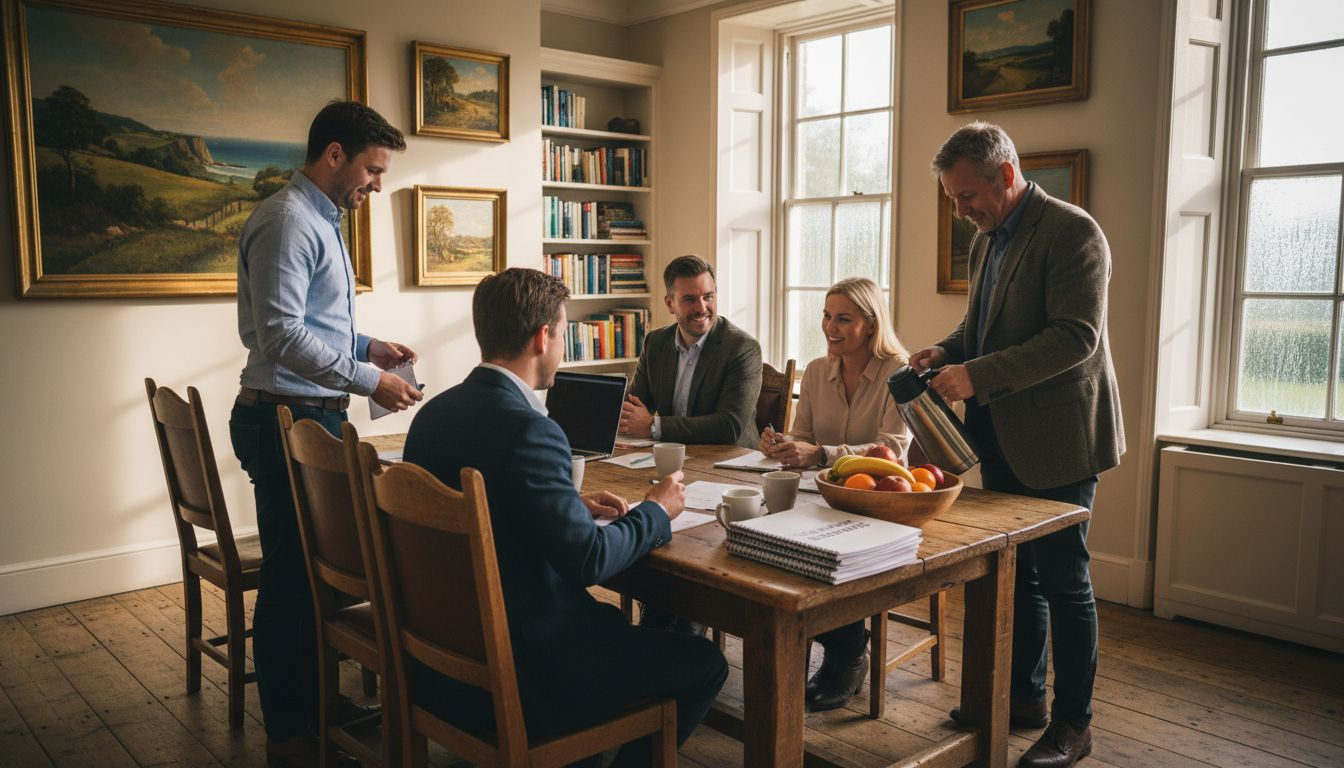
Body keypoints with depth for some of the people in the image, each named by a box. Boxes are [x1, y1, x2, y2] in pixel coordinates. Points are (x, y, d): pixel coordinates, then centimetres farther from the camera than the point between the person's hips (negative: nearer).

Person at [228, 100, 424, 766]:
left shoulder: (321, 221, 19)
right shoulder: (287, 221, -14)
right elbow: (281, 336, -22)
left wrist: (368, 345, 12)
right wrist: (368, 380, -19)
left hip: (316, 418, 10)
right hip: (286, 419, -10)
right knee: (291, 579, -2)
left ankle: (311, 704, 29)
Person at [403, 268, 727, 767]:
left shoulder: (434, 412, 2)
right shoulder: (527, 429, -24)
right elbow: (587, 559, -23)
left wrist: (576, 507, 10)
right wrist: (656, 511, -6)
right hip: (518, 674, -9)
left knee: (614, 624, 32)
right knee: (705, 665, 6)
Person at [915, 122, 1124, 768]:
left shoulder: (1071, 231, -15)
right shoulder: (987, 239, 12)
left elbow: (1076, 337, -24)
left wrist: (978, 375, -27)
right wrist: (946, 352, 2)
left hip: (1056, 437, -8)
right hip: (1002, 437, 8)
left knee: (1062, 580, 3)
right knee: (1015, 573, 17)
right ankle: (1023, 695, 33)